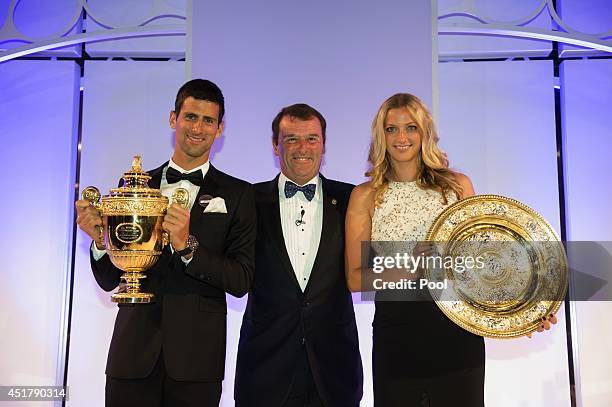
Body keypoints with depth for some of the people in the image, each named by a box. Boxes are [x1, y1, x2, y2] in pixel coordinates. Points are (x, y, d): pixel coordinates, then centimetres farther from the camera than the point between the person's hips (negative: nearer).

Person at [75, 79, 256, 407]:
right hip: (132, 354, 2)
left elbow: (241, 281, -7)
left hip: (196, 357, -1)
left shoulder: (238, 195, 0)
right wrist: (99, 238, -11)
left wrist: (187, 246, -20)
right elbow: (109, 280, 9)